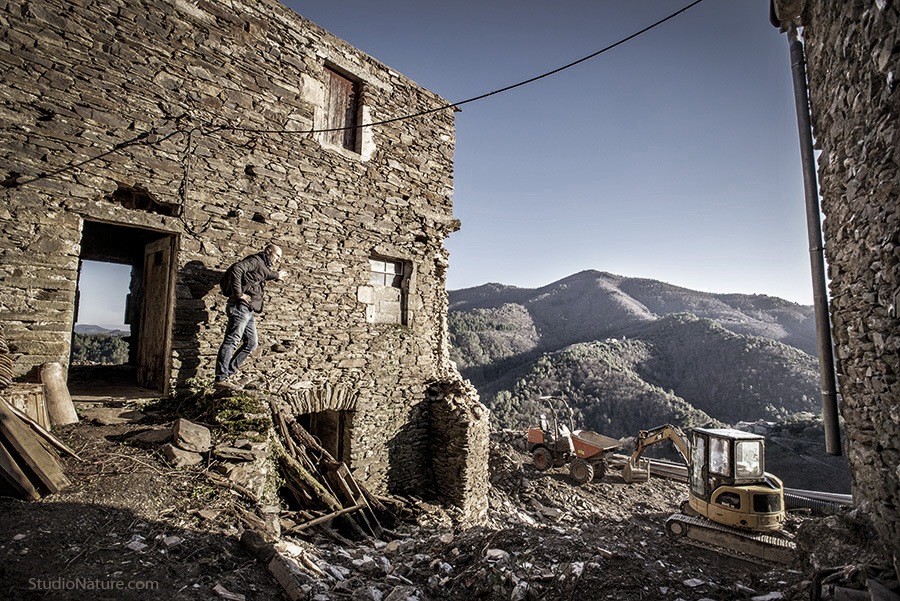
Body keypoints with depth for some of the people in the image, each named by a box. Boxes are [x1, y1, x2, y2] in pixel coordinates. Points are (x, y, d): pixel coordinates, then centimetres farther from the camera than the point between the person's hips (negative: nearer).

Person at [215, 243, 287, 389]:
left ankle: (229, 373, 12)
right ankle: (221, 378, -14)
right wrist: (238, 293, -21)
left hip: (249, 311, 10)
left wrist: (277, 275, 62)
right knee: (231, 341, -12)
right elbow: (236, 269, -20)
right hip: (240, 306, -10)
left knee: (252, 343, 10)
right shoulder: (254, 260, -3)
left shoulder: (264, 267, 25)